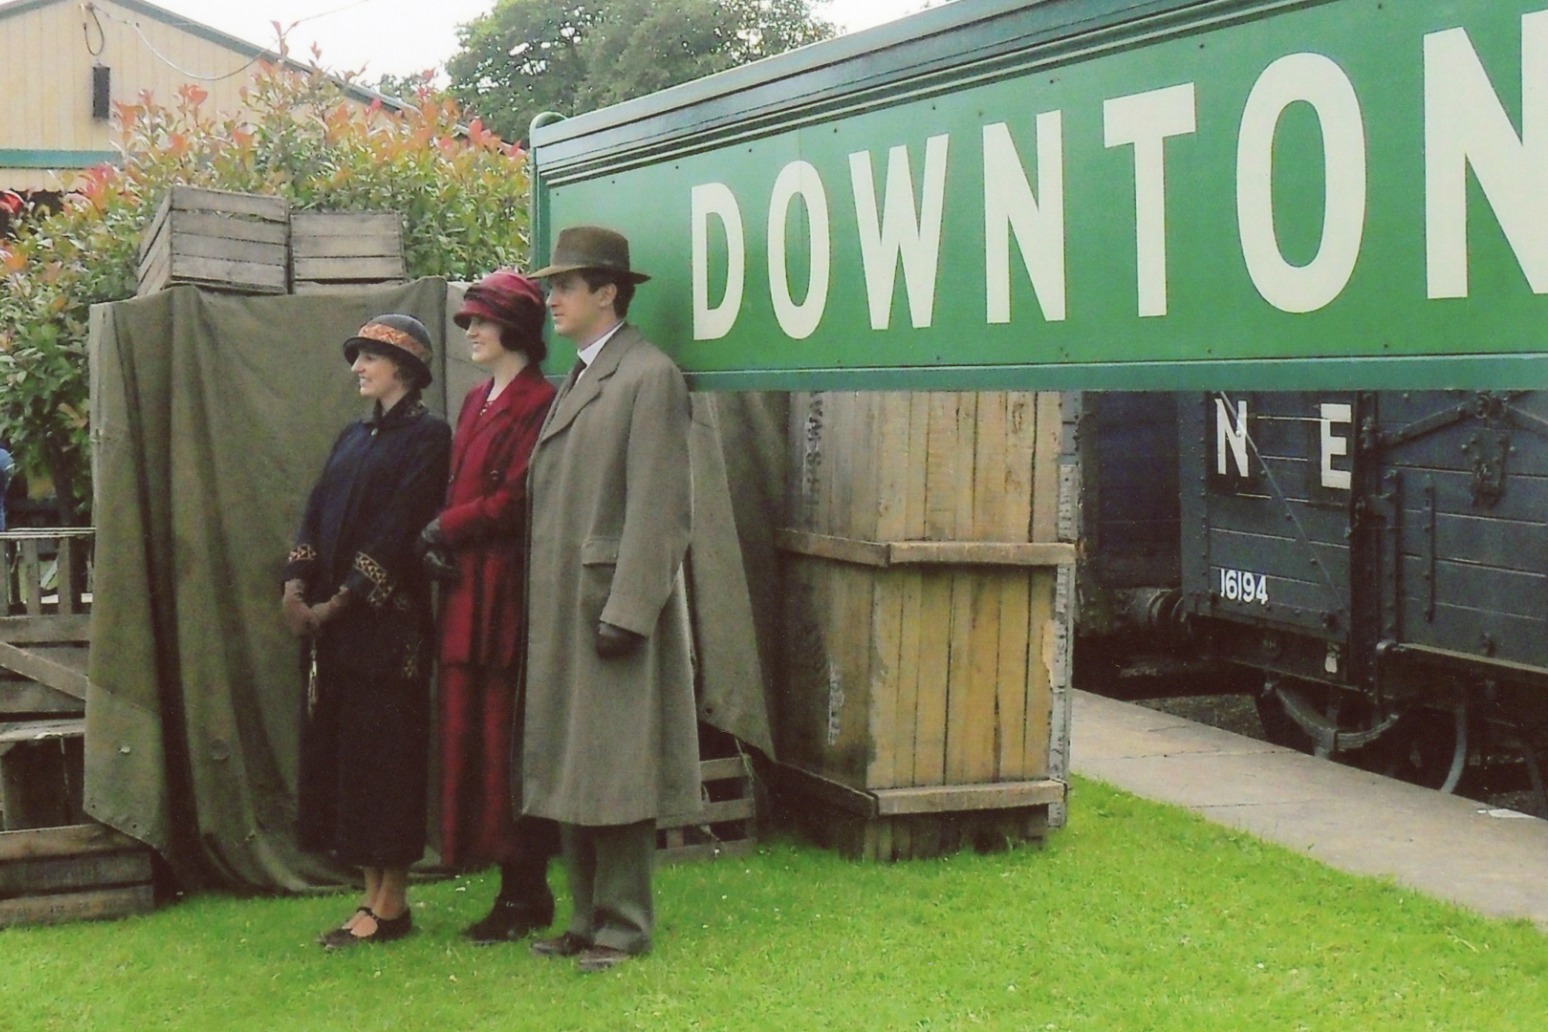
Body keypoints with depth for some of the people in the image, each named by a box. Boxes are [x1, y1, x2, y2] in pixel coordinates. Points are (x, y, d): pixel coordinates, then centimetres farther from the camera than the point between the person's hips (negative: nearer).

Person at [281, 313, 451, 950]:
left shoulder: (427, 436, -7)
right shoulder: (353, 438, 17)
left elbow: (398, 530, -14)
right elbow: (316, 515, 11)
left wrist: (340, 601, -16)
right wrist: (296, 586, -5)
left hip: (387, 618, -8)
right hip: (333, 624, 8)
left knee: (385, 751, -4)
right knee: (339, 750, 8)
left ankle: (390, 904, 2)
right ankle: (374, 893, 14)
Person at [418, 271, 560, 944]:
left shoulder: (538, 403, -10)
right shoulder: (476, 402, 17)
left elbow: (513, 500, -16)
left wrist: (442, 529, -6)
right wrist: (439, 542, -2)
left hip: (506, 590, -9)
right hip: (466, 590, 9)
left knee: (506, 737, -4)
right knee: (471, 735, 9)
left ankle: (525, 894, 6)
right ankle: (519, 890, 16)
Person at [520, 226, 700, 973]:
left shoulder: (649, 376, -9)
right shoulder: (576, 379, 18)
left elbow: (656, 509, -16)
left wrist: (626, 610, -20)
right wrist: (537, 599, 11)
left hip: (613, 605, -9)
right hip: (559, 613, 9)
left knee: (614, 772, -2)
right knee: (570, 768, 12)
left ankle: (622, 927, 7)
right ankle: (588, 920, 20)